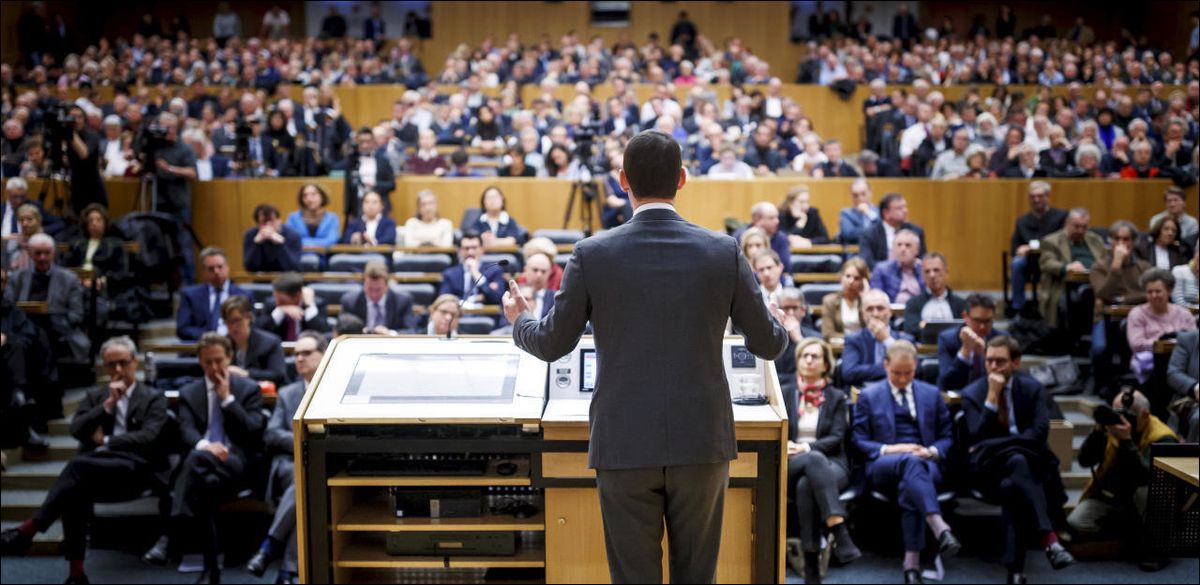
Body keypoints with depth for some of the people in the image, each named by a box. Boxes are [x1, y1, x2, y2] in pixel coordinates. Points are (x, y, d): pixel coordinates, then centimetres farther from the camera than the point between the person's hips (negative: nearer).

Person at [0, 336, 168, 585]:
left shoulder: (154, 397, 11)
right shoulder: (94, 395, 24)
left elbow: (148, 437, -5)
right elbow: (77, 430, 6)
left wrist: (106, 441, -6)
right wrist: (108, 404, -2)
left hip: (135, 469, -3)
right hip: (94, 469, 3)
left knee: (79, 465, -34)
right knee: (76, 489, -35)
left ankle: (29, 528, -35)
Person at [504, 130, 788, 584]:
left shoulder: (593, 254, -6)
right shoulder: (723, 252, -3)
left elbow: (553, 344, 3)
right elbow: (767, 343, 4)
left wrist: (519, 320, 25)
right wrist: (780, 329, 29)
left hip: (624, 446, -1)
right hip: (702, 443, 1)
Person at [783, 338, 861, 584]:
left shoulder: (836, 397, 15)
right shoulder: (784, 393, 17)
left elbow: (836, 437, 1)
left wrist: (807, 447, -16)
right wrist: (784, 445, -15)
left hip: (830, 463, 0)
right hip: (791, 465, 0)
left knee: (806, 485, -38)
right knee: (814, 460, -39)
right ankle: (840, 534, -51)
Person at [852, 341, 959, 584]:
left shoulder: (932, 395, 20)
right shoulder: (868, 396, 15)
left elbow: (947, 437, 18)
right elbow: (859, 441, 9)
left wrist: (931, 451, -5)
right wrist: (888, 449, -10)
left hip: (925, 465, 2)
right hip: (883, 467, -2)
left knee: (909, 484, -39)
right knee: (911, 462, -40)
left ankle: (911, 564, -48)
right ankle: (940, 529, -60)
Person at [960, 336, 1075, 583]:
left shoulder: (1031, 388, 6)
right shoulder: (972, 393, 3)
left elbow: (1039, 432, -8)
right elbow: (978, 439, -11)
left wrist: (997, 444, -15)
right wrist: (992, 397, -16)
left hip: (1030, 462, 1)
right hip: (989, 469, -1)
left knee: (1012, 488, -37)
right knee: (1018, 462, -38)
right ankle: (1049, 538, -50)